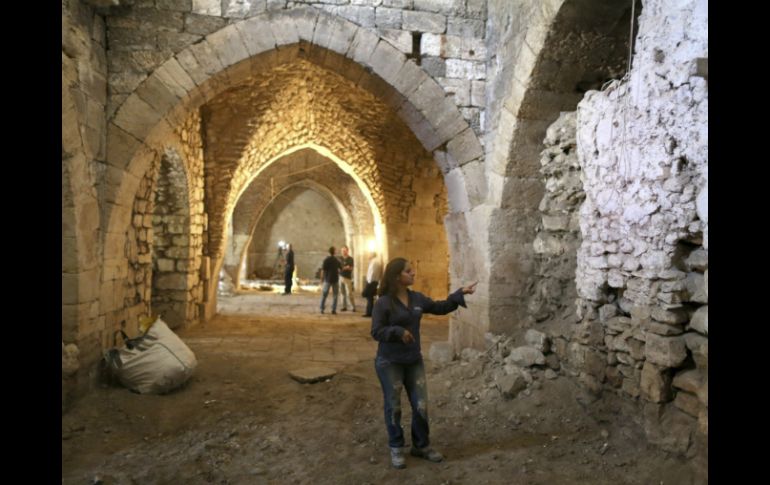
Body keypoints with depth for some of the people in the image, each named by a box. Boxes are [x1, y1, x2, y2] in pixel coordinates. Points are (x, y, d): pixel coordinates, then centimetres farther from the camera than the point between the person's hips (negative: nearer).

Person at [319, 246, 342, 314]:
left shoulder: (326, 260, -8)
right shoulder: (337, 260, 0)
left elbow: (323, 270, -9)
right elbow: (339, 270, 8)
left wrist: (322, 278, 2)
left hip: (327, 279, -1)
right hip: (335, 280, 1)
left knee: (324, 295, 10)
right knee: (335, 295, 6)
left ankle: (322, 309, 11)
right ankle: (333, 310, 1)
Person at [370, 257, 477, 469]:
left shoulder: (417, 298, 3)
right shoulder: (383, 302, -15)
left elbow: (439, 308, 12)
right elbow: (376, 332, -15)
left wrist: (460, 294, 4)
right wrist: (398, 332, -28)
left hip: (414, 361, 5)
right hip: (389, 363, -5)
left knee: (421, 405, 9)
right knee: (393, 407, 7)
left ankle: (421, 445, 28)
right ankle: (396, 449, 25)